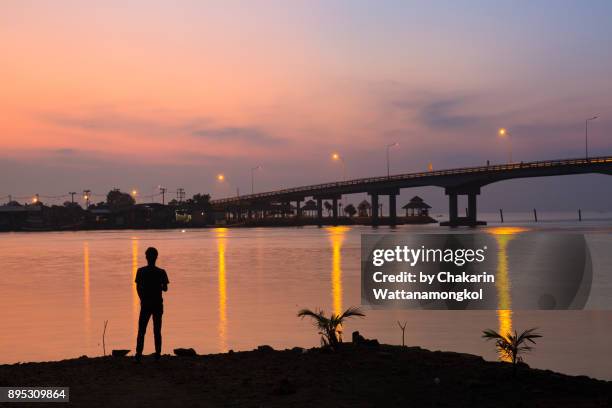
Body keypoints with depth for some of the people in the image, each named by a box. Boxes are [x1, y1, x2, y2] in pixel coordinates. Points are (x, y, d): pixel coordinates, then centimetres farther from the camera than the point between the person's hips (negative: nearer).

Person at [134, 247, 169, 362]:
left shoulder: (141, 271, -5)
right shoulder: (161, 272, -6)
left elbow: (138, 288, -3)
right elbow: (165, 288, -5)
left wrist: (143, 299, 9)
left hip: (145, 304, 0)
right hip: (157, 304, 0)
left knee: (141, 331, 4)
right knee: (157, 331, 8)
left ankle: (138, 355, -5)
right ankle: (157, 355, 8)